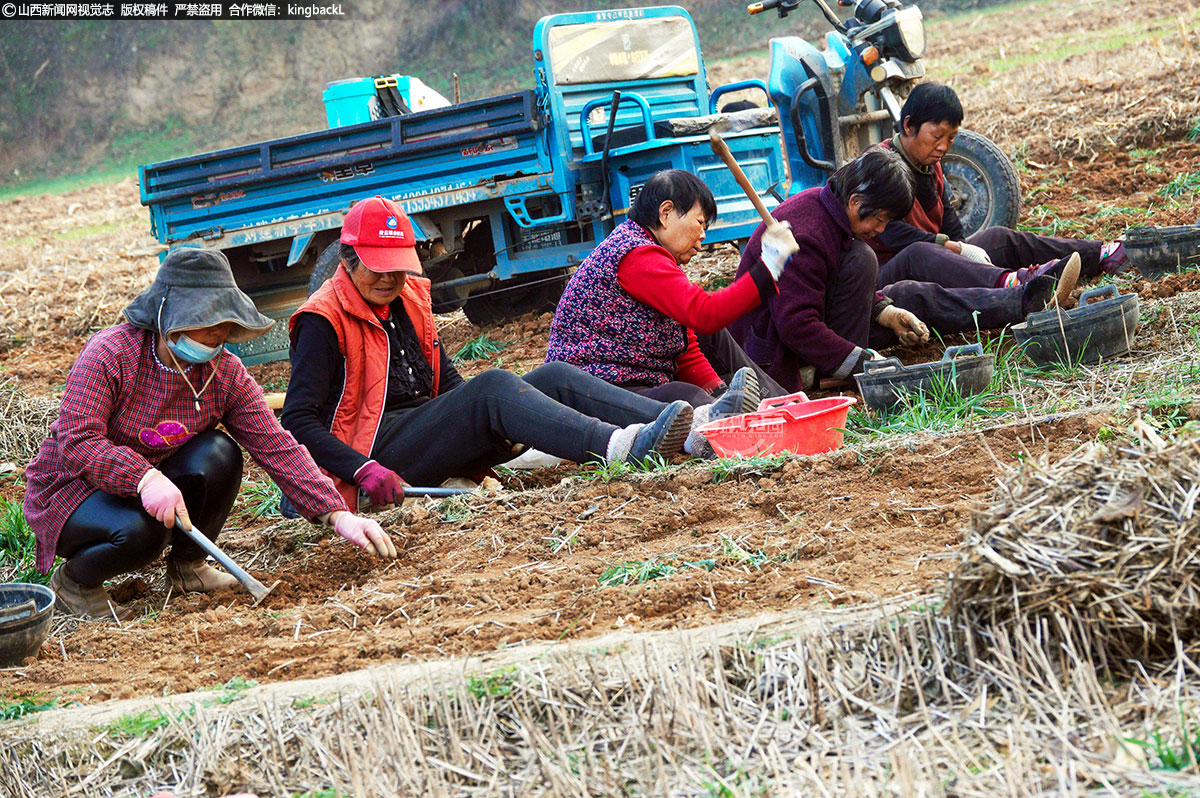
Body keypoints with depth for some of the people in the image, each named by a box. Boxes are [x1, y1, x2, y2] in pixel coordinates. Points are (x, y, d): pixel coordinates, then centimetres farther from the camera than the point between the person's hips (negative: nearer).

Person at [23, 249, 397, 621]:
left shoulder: (226, 373, -8)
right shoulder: (110, 353, -23)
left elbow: (277, 447, -13)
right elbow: (76, 442, -30)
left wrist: (338, 515, -24)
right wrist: (145, 478, -46)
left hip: (154, 485, 5)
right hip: (74, 489, -5)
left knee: (219, 453, -23)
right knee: (141, 531, -36)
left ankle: (187, 565, 0)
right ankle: (74, 579, -4)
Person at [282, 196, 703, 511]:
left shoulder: (409, 297, 17)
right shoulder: (324, 321, -7)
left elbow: (447, 379, 20)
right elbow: (298, 421, -14)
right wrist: (364, 470, -28)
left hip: (427, 428, 8)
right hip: (378, 448, -8)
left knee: (553, 376, -11)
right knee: (494, 385, -30)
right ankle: (617, 446, -51)